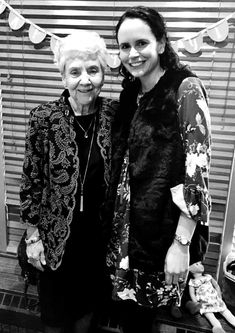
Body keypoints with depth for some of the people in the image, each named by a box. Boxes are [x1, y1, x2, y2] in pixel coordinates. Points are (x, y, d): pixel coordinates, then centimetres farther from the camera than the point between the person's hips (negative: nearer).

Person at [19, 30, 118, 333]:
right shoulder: (44, 118, -15)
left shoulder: (115, 114, -8)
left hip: (101, 231, 2)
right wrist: (33, 236, -5)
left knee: (90, 306, 24)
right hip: (57, 236, -2)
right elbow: (30, 182, -8)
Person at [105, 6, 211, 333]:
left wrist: (182, 243, -19)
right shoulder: (131, 93, 7)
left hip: (166, 225, -5)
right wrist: (114, 224, 9)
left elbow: (197, 169, -18)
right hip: (128, 225, 6)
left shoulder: (186, 88, -13)